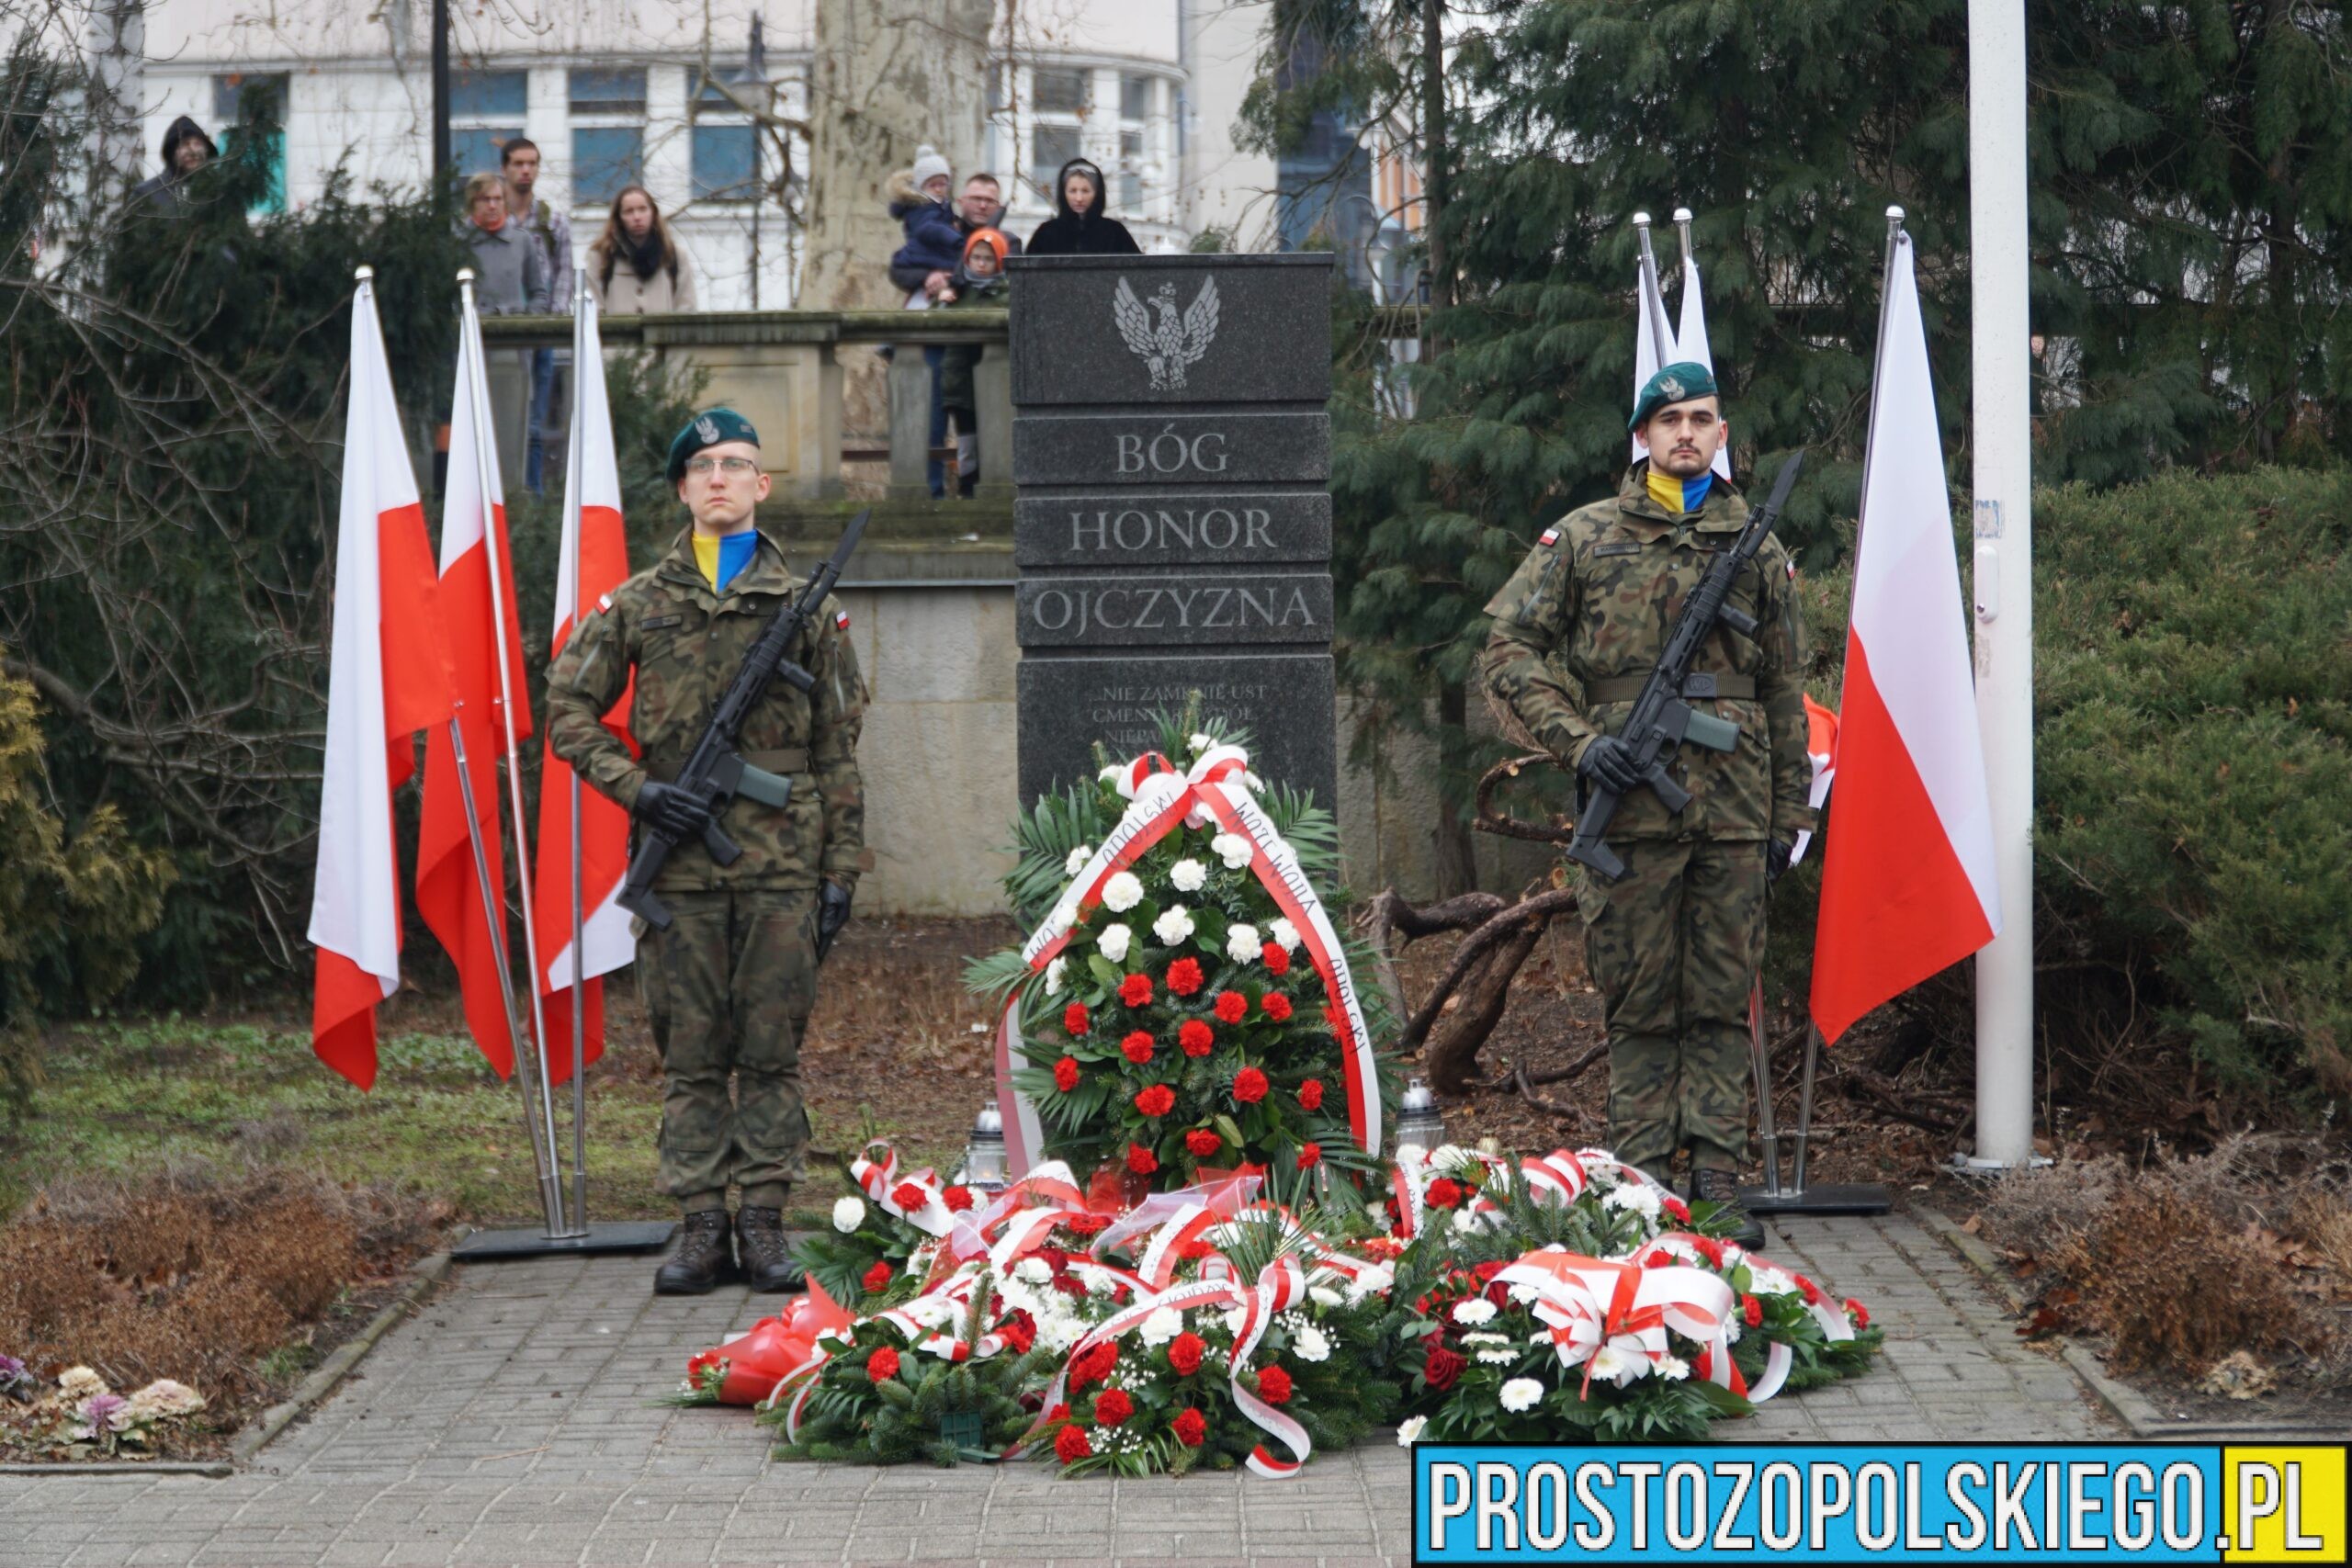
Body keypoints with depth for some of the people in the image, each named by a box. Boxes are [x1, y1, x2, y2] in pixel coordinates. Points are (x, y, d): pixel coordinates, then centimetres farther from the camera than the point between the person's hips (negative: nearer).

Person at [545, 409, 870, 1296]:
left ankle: (764, 1224, 8)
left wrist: (842, 865, 2)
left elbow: (838, 747, 8)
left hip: (782, 863, 0)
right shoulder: (637, 606, 8)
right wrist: (635, 788, -3)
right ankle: (703, 1229, 8)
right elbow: (568, 709, 12)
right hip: (680, 865, 0)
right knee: (690, 1053, 3)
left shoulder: (806, 605, 8)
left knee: (773, 1049, 2)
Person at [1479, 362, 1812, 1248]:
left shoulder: (1757, 549, 12)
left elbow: (1786, 692, 15)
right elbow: (1511, 646, 4)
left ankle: (1717, 1183, 7)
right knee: (1638, 1003, 2)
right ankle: (1641, 1183, 7)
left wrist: (1788, 812, 12)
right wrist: (1576, 739, -9)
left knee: (1722, 1001, 3)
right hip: (1631, 806, -2)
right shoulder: (1584, 538, 5)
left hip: (1732, 809, 2)